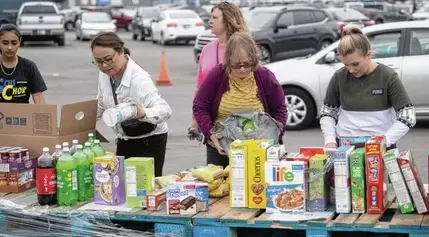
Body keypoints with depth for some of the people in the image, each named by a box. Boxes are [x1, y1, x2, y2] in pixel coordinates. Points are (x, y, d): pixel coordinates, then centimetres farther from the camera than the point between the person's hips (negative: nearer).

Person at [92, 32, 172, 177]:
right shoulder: (104, 75, -5)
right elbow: (101, 105, 15)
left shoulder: (138, 78, -27)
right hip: (124, 140, 7)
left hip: (149, 141, -7)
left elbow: (165, 110, -40)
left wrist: (142, 113, -59)